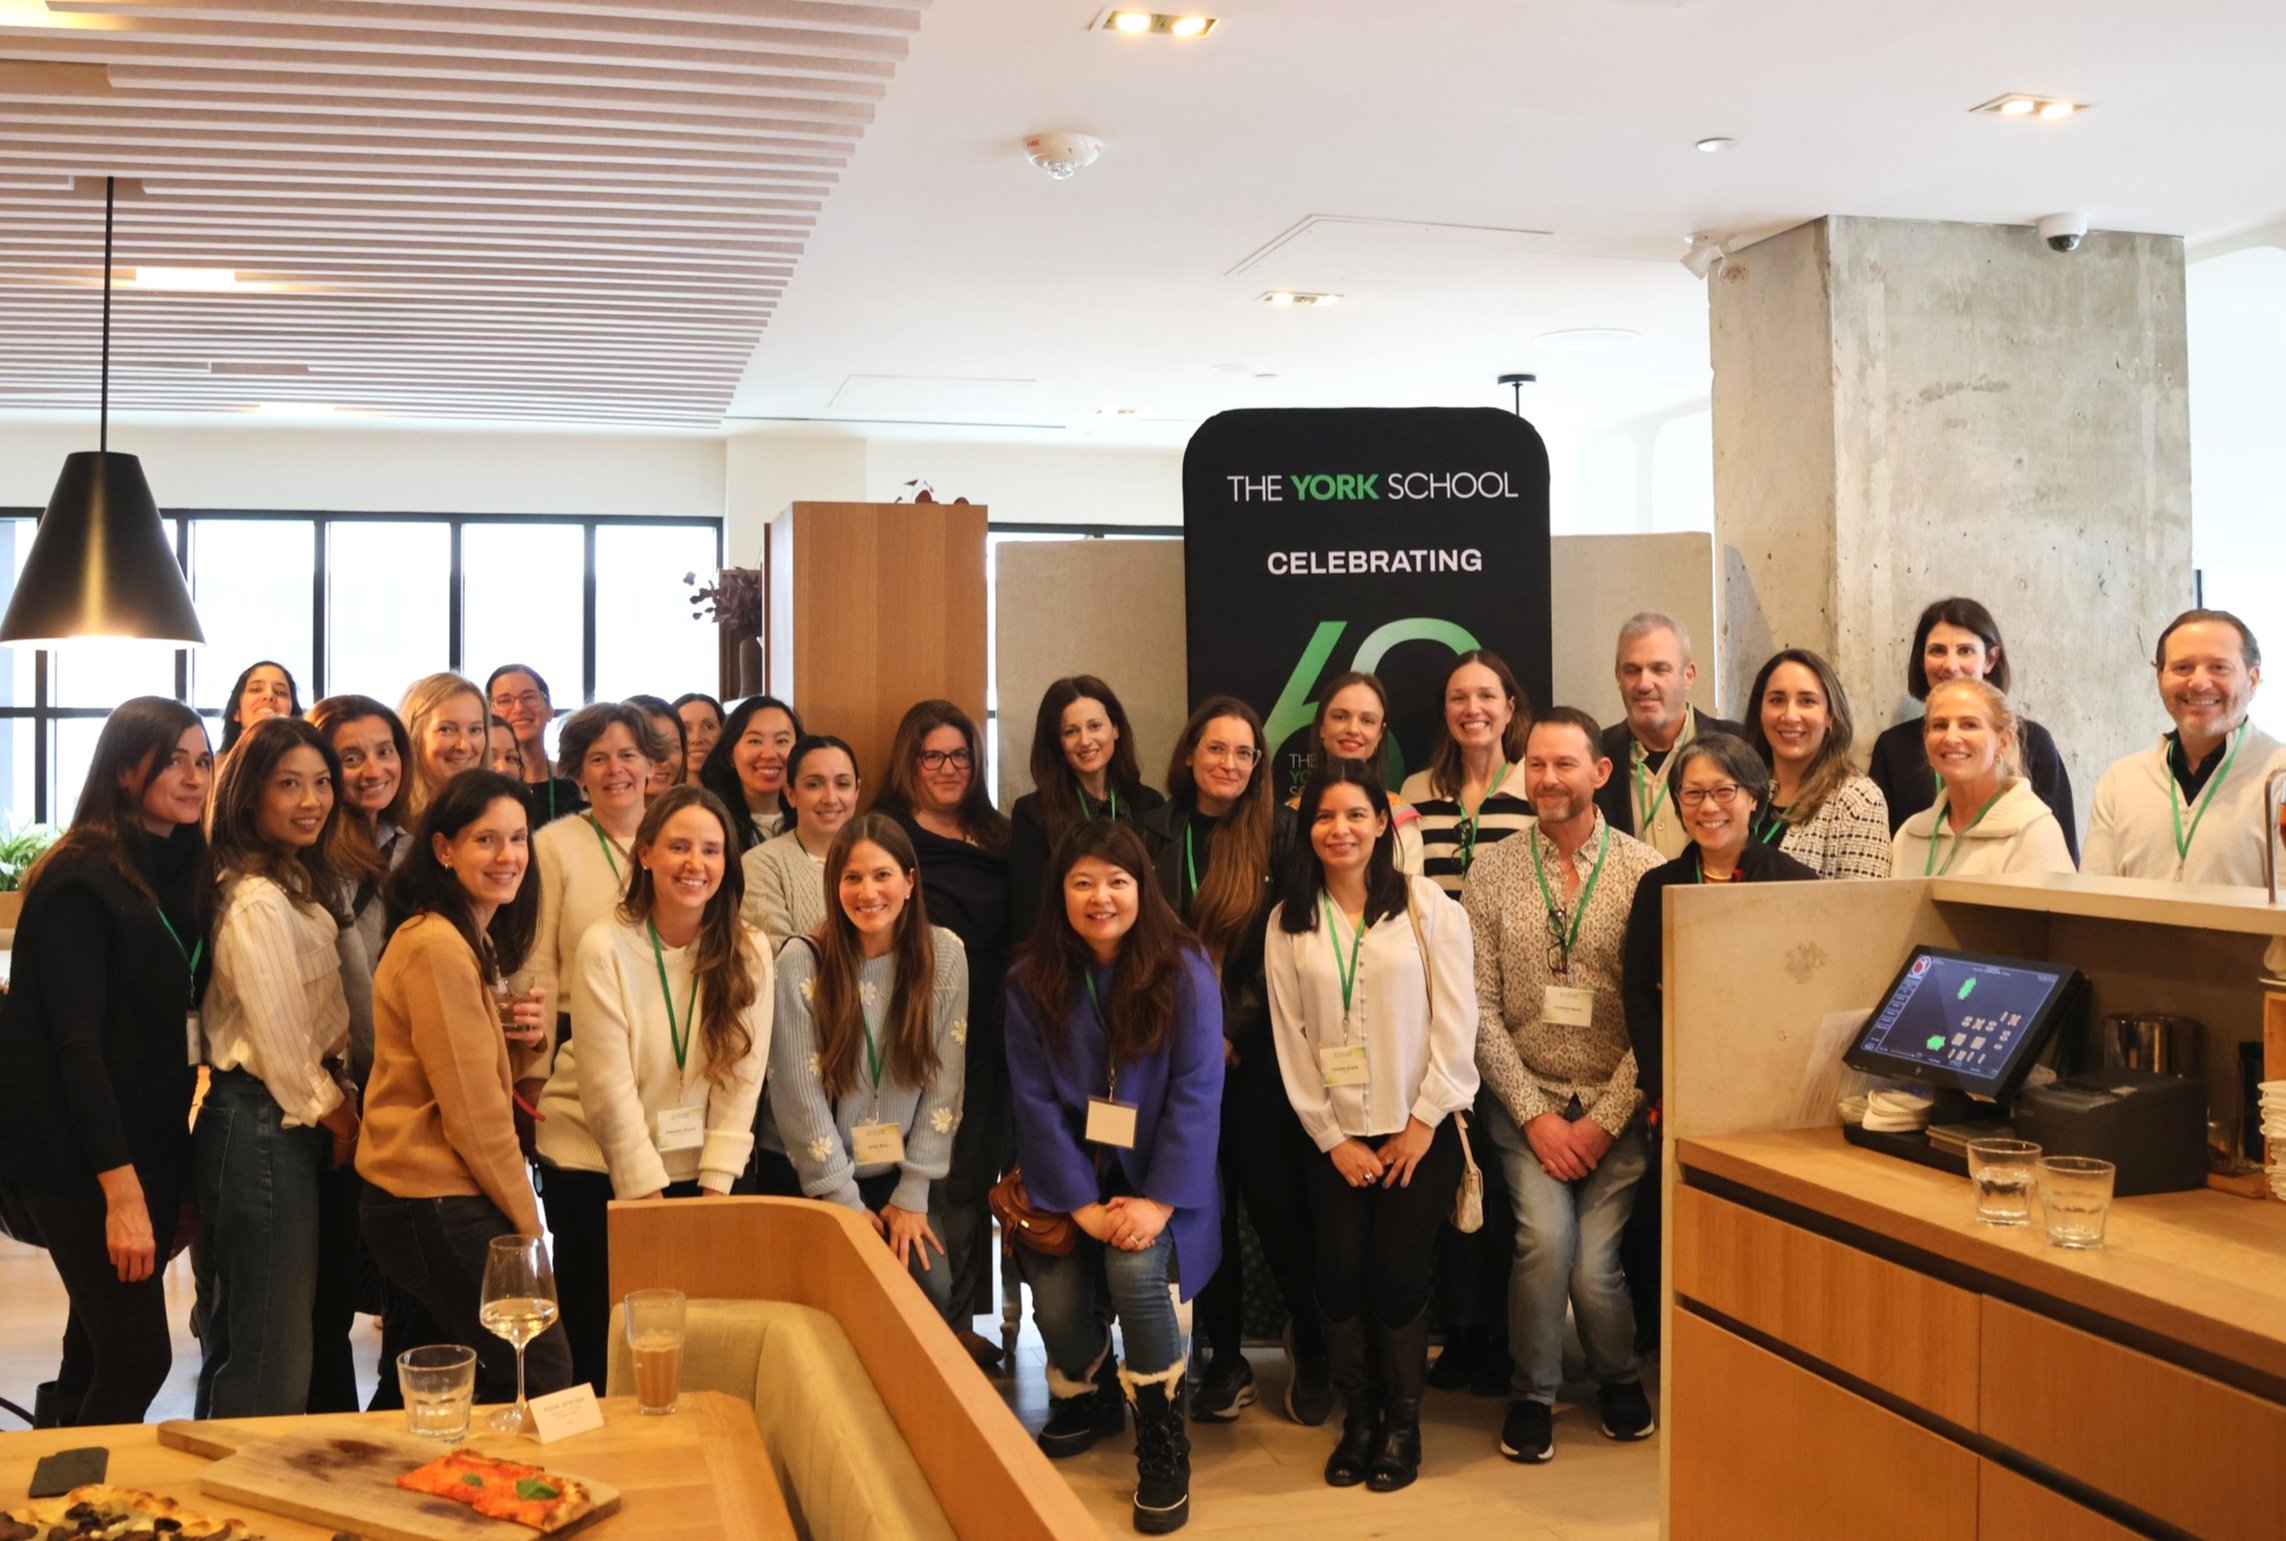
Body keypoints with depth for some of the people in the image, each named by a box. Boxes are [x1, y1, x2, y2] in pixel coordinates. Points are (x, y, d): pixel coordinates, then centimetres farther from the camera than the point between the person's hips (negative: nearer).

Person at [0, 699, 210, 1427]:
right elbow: (76, 1042, -19)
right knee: (138, 1358, -6)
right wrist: (122, 1191, -23)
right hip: (82, 1158, -7)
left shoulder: (185, 874, 8)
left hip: (150, 1144, 7)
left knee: (103, 1354, 14)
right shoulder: (80, 879, -15)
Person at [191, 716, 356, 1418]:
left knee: (238, 1340, 18)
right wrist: (332, 1110, -4)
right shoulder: (256, 901, -17)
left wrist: (338, 1100, 3)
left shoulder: (303, 887, 13)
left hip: (297, 1120, 10)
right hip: (261, 1125, -10)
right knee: (272, 1363, -3)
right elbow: (278, 1040, -17)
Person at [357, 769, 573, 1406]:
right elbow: (472, 1110, -18)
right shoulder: (438, 947, -18)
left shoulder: (472, 940, 12)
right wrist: (526, 1220, -10)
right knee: (543, 1374, -4)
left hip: (423, 1202, 10)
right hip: (439, 1208, -10)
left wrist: (519, 1036, 2)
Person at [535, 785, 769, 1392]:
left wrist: (713, 1189, -12)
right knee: (600, 1348, 5)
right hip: (596, 1164, -2)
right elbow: (609, 1088, -15)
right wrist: (651, 1197, -15)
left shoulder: (748, 954, -5)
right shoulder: (605, 946, -14)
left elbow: (742, 1081, -6)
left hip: (694, 1168, 2)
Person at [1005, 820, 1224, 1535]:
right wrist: (1083, 1205, -15)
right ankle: (1085, 1398, 20)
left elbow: (1196, 1092, -12)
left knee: (1135, 1267, -28)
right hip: (1071, 1176, 2)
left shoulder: (1184, 968, -9)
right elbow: (1035, 1100, -6)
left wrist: (1158, 1202, -20)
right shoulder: (1031, 980, -3)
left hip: (1157, 1176, -2)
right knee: (1057, 1297, -17)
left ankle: (1163, 1445, -7)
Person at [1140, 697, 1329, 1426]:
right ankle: (1224, 1357, 20)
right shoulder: (1156, 834, 5)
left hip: (1257, 1053, -2)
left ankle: (1311, 1347, 20)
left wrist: (1235, 1030, -10)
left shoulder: (1279, 832, -2)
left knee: (1276, 1201, -2)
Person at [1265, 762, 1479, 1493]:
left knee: (1398, 1273, -6)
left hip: (1419, 1131, -2)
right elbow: (1290, 1038, 2)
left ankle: (1403, 1420, 15)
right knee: (1340, 1273, -4)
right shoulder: (1289, 922, 5)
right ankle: (1358, 1415, 17)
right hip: (1337, 1137, 2)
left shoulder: (1428, 907, -1)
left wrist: (1424, 1122, -7)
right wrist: (1332, 1138, -2)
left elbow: (1455, 1022, -4)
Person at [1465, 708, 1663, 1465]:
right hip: (1528, 1100, 1)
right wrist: (1533, 1113, -8)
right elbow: (1480, 1008, -1)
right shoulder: (1492, 873, 1)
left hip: (1617, 1107, -1)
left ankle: (1618, 1377, 24)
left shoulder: (1645, 871, -4)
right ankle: (1534, 1393, 6)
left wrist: (1605, 1118, -10)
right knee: (1546, 1238, -20)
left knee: (1593, 1261, -10)